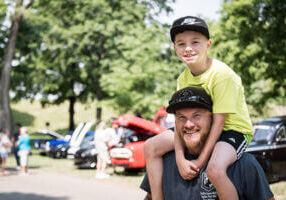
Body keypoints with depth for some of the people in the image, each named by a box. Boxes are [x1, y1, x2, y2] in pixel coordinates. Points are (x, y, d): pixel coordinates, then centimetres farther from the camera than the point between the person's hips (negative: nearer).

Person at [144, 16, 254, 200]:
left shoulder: (222, 74, -22)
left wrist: (201, 161, -23)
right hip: (202, 130, 7)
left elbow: (218, 122, -22)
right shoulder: (184, 79, -1)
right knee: (152, 147, -1)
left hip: (233, 130, -7)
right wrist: (180, 159, -21)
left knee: (215, 169, -37)